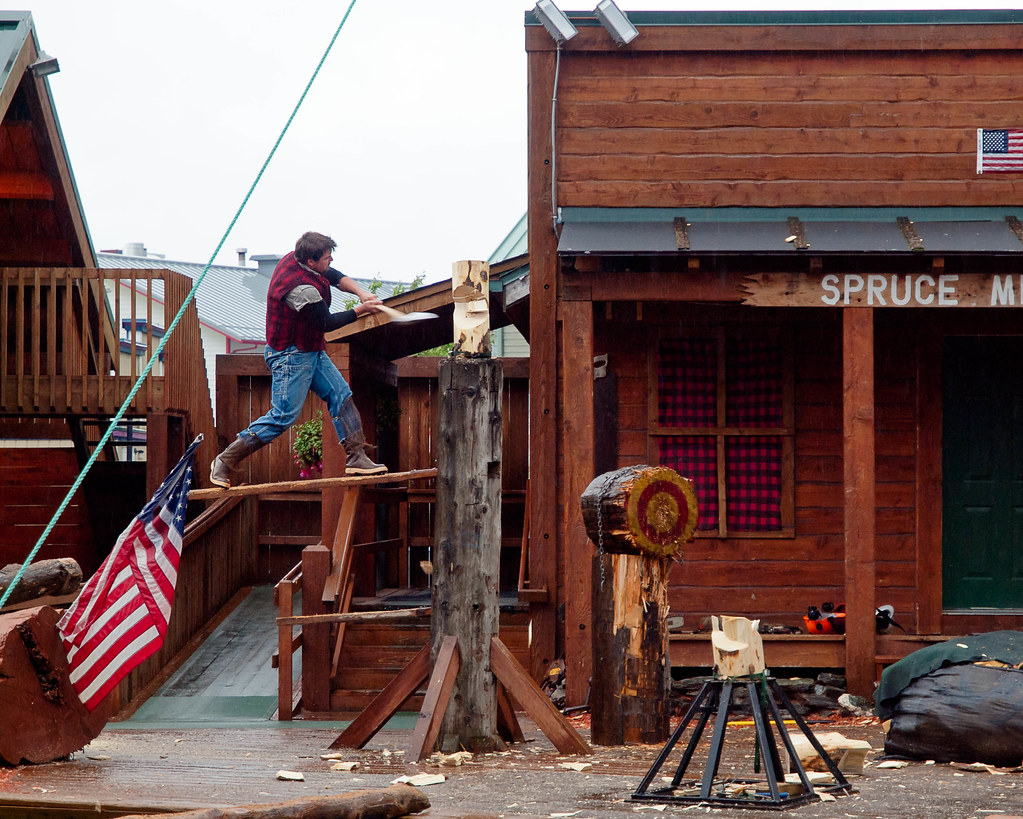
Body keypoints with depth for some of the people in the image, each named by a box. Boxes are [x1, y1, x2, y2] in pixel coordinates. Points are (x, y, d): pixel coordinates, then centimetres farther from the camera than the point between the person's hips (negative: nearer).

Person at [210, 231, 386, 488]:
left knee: (341, 396, 6)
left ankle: (356, 458, 5)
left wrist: (359, 291, -5)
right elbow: (327, 322, -19)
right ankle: (225, 461, -1)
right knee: (283, 416, -8)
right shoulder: (300, 288, -30)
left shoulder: (294, 259, -2)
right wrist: (359, 311, -9)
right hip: (291, 357, -10)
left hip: (311, 352, 10)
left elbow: (335, 276, 11)